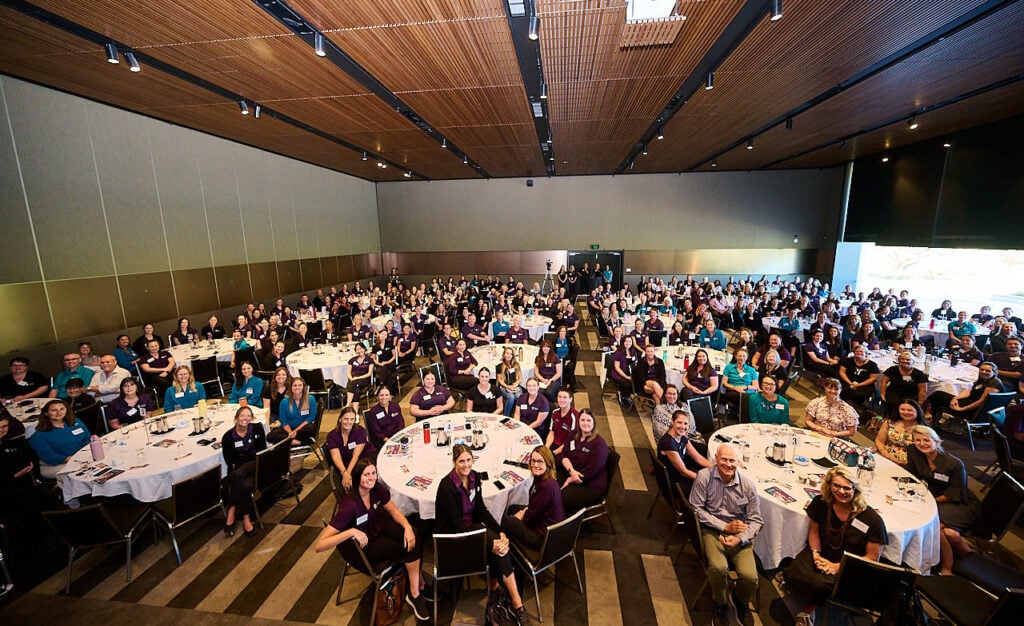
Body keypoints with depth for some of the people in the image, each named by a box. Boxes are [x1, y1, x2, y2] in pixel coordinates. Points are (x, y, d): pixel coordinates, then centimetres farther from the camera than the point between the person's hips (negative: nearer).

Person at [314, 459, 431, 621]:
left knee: (412, 538, -16)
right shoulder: (349, 505, -35)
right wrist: (351, 531, -48)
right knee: (406, 547, -13)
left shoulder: (377, 489, -18)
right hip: (357, 547, -5)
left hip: (377, 527, 5)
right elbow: (320, 545, -37)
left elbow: (394, 511, -5)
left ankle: (415, 593, 3)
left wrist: (407, 527, -23)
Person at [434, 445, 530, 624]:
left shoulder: (474, 477, -6)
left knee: (502, 544, -22)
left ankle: (495, 584, 0)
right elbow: (457, 524, -24)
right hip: (450, 533, -6)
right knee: (498, 549, -22)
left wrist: (500, 532, -15)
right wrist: (490, 543, -27)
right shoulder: (447, 486, -26)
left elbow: (481, 509, 0)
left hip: (470, 524, 6)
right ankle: (517, 603, -9)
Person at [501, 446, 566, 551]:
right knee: (512, 508, 21)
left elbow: (531, 516, -21)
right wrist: (524, 511, -3)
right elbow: (533, 506, 12)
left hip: (545, 537, -9)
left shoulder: (546, 486, -31)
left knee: (505, 521, 1)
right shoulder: (541, 477, -2)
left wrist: (519, 517, -3)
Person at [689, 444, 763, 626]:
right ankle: (720, 603, 9)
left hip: (740, 534, 2)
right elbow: (697, 508, -8)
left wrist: (739, 538, -16)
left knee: (750, 576, -19)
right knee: (718, 567, -27)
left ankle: (741, 601, 21)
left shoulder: (748, 485, -7)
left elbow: (756, 520, -1)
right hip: (713, 530, -2)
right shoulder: (704, 476, -11)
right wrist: (725, 526, -13)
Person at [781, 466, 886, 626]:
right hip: (821, 555, 3)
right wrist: (816, 554, -8)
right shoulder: (820, 503, -3)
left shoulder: (872, 519, -13)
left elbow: (873, 557, -7)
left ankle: (808, 611, 1)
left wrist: (838, 567, -16)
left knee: (820, 584, -32)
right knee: (792, 573, -27)